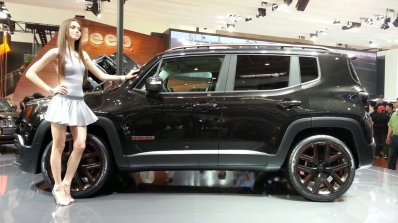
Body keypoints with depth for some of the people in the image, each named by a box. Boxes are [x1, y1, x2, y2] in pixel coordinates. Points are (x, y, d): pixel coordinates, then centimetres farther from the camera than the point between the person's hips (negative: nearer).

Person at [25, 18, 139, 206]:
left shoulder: (82, 55, 15)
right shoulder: (57, 52, -1)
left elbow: (101, 75, 18)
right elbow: (30, 73, -2)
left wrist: (124, 77, 11)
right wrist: (51, 90, -7)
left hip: (79, 104, 6)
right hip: (62, 103, -5)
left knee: (80, 146, 0)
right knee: (59, 146, 1)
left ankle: (66, 185, 14)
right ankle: (58, 188, 12)